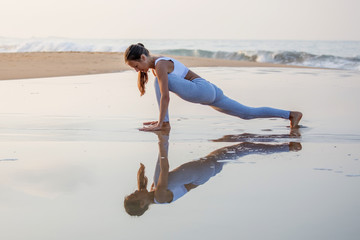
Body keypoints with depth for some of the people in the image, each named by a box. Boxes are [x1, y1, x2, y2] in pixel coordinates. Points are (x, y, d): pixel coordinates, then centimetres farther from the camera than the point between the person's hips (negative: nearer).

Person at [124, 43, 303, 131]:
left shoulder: (159, 65, -14)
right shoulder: (155, 64, 16)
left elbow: (165, 96, -21)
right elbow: (163, 95, 24)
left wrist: (160, 123, -21)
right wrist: (160, 119, 22)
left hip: (203, 90, -10)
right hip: (210, 91, 10)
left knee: (162, 81, -22)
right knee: (248, 113, 13)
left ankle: (165, 124, -18)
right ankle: (291, 114, 16)